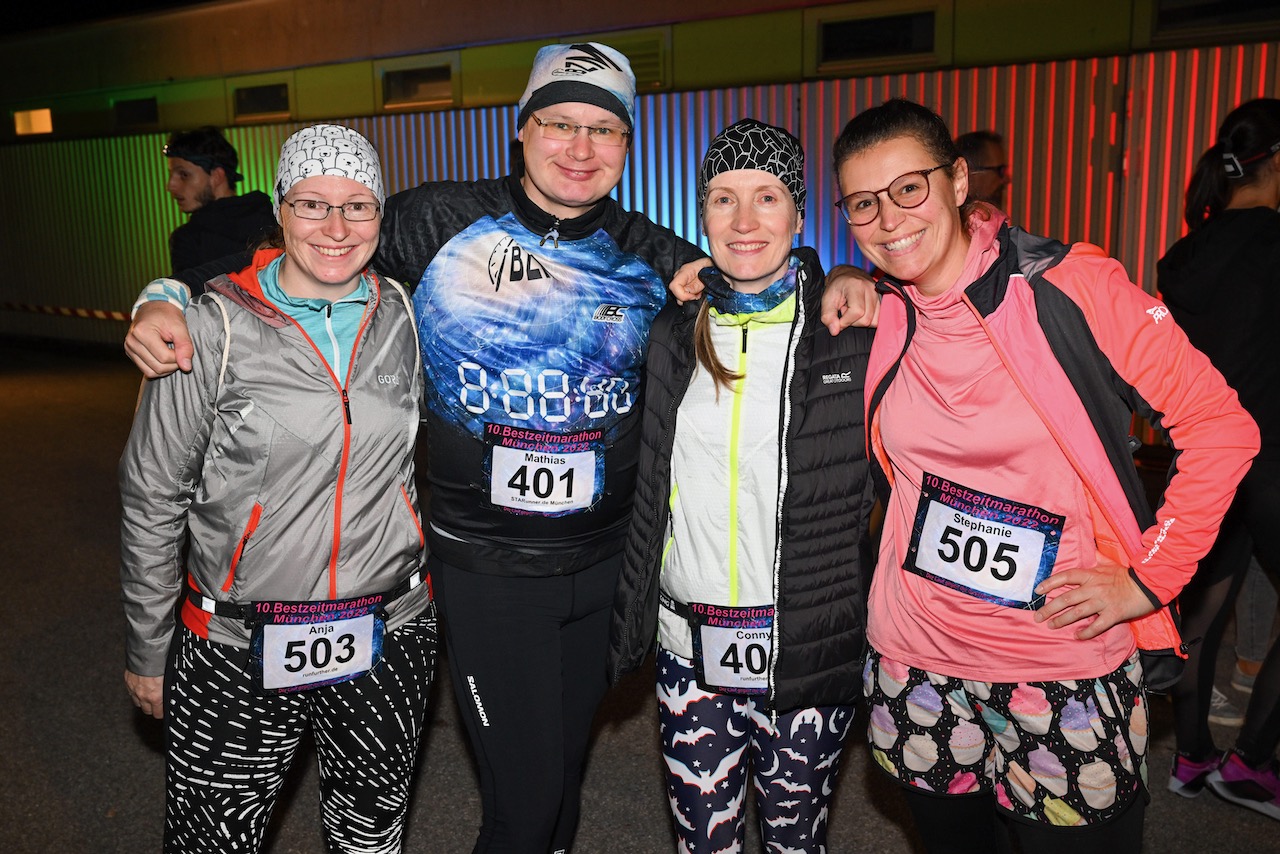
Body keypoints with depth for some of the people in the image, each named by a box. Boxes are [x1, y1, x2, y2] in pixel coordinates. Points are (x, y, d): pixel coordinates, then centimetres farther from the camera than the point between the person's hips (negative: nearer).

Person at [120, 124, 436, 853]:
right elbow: (153, 495, -3)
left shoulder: (401, 316, 1)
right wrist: (148, 650, 1)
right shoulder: (215, 328, -9)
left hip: (389, 642, 3)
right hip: (239, 654, -2)